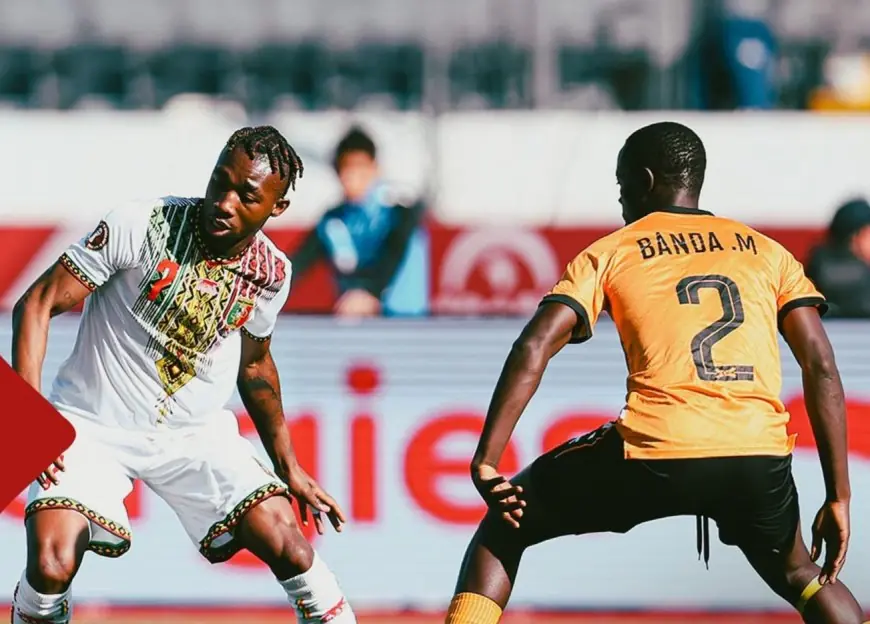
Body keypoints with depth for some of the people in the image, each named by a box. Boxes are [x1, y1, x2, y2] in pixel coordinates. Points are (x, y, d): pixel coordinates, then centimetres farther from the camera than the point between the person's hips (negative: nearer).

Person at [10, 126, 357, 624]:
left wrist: (289, 467, 17)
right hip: (95, 424, -3)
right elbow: (37, 306, -14)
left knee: (283, 540, -15)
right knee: (52, 567, -24)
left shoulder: (272, 272, -4)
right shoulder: (141, 226, -19)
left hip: (196, 430, 3)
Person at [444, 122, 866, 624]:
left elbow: (533, 349, 0)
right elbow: (822, 366, 10)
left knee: (505, 527, 21)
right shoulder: (767, 252, 20)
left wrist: (486, 463, -1)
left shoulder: (609, 253, 15)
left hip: (655, 453, -3)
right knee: (798, 576, 33)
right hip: (759, 458, 3)